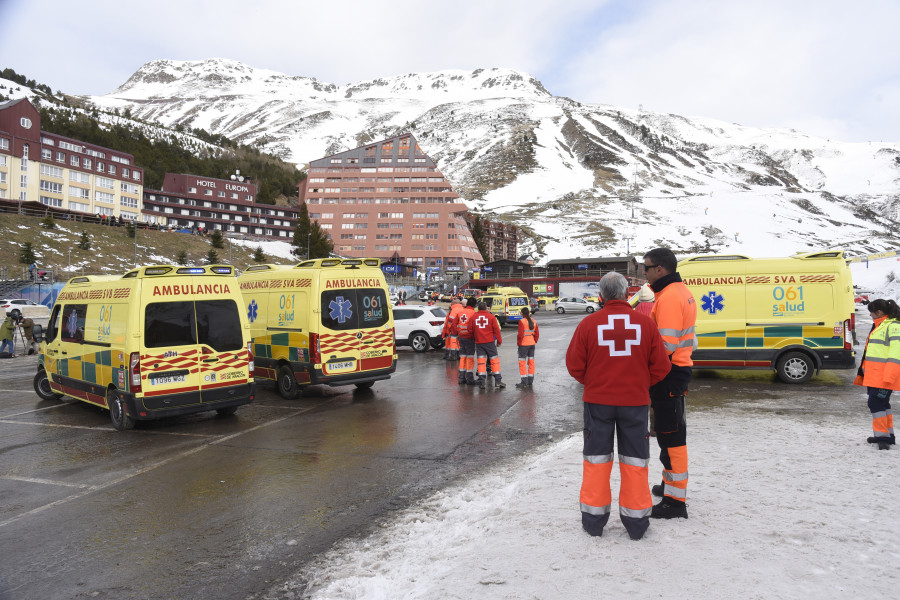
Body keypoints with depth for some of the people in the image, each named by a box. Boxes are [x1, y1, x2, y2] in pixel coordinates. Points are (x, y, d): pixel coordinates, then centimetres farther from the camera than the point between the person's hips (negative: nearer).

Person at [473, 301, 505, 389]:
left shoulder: (473, 317, 3)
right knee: (494, 360, 5)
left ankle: (482, 382, 1)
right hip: (490, 342, -2)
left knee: (481, 361, 5)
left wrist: (474, 339, 22)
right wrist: (499, 341, 8)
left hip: (478, 342, 2)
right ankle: (498, 381, 3)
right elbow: (496, 330, -1)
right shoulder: (491, 317, -2)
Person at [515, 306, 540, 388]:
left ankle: (524, 382, -3)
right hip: (532, 343, 7)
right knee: (531, 361, 11)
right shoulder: (533, 321, 7)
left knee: (522, 362, -1)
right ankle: (530, 381, 16)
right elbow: (537, 334, 10)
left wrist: (518, 343, -6)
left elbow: (520, 334, -16)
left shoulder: (522, 321, -13)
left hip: (523, 344, -7)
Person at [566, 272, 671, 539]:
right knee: (634, 458, 12)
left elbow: (574, 365, -4)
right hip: (635, 400, 1)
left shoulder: (588, 323, -8)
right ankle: (636, 521, 20)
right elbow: (661, 366, -1)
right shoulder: (645, 322, -5)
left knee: (597, 457, 12)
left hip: (597, 400, 0)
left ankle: (594, 518, 20)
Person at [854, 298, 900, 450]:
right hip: (873, 375, 10)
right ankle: (887, 434, 24)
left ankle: (883, 437, -8)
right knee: (882, 403, 15)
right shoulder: (878, 326, 18)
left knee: (876, 403, -12)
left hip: (883, 376, -10)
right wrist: (863, 371, 26)